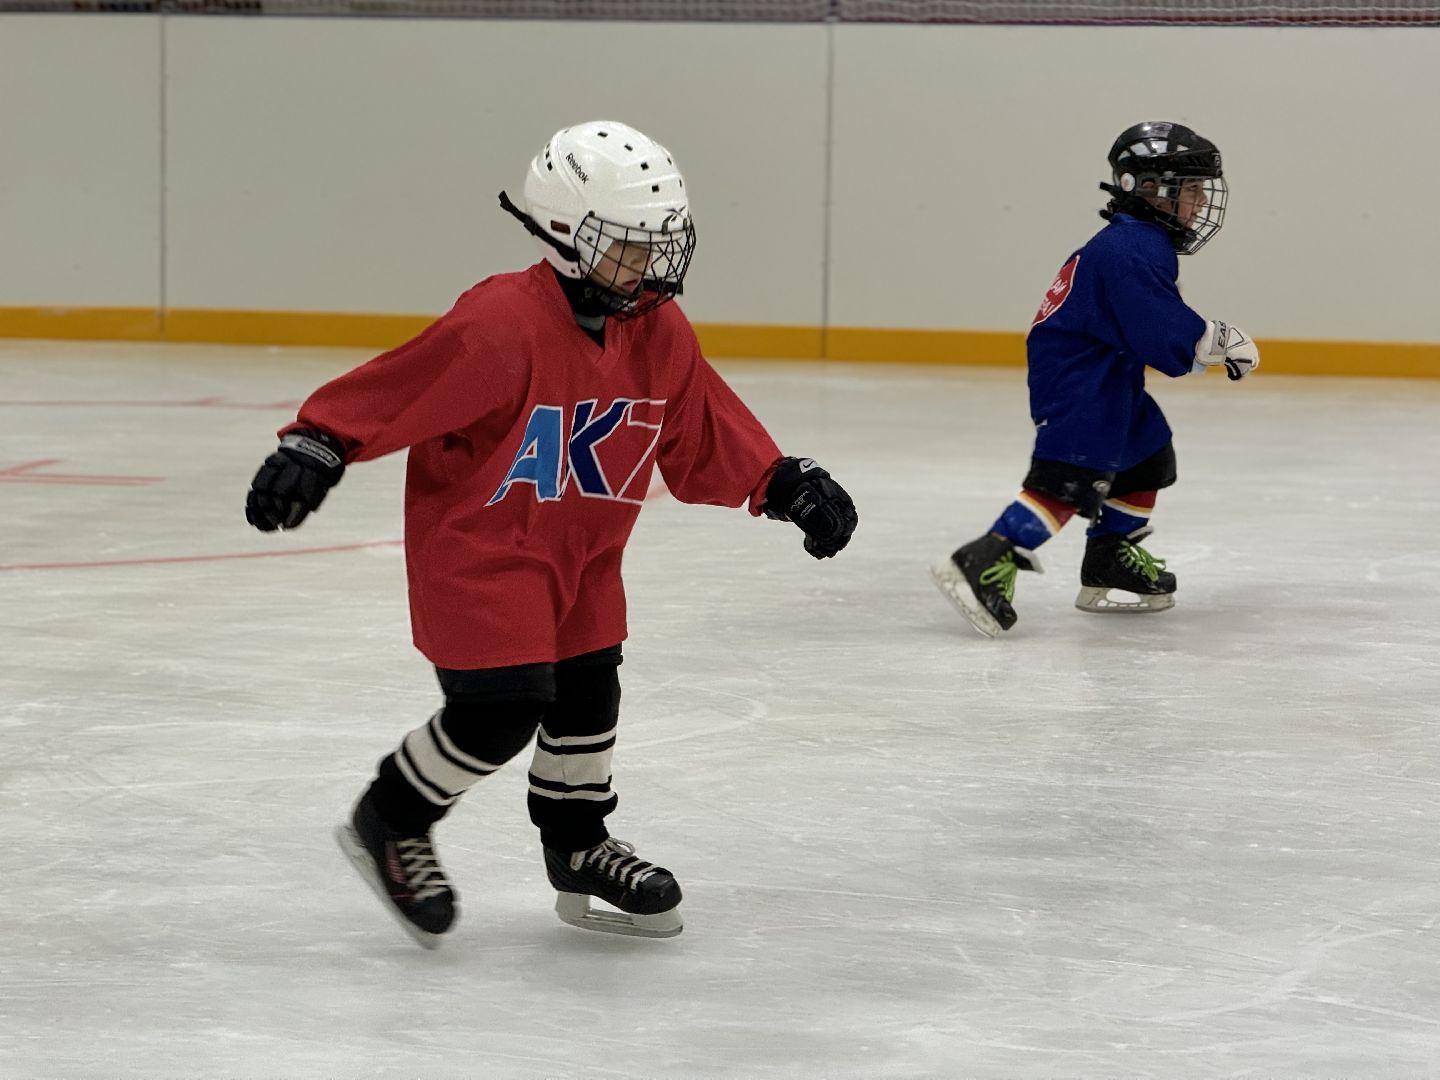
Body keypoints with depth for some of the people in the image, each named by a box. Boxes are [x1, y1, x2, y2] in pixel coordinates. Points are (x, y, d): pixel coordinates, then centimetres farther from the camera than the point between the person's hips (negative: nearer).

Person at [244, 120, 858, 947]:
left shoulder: (661, 335, -3)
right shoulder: (502, 324, -27)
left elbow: (704, 435, 6)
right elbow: (397, 389, -28)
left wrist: (783, 484, -2)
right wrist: (316, 448, -34)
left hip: (582, 551, 8)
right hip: (475, 542, -8)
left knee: (588, 691, 15)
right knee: (501, 710, -12)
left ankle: (578, 846, 36)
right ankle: (388, 825, 11)